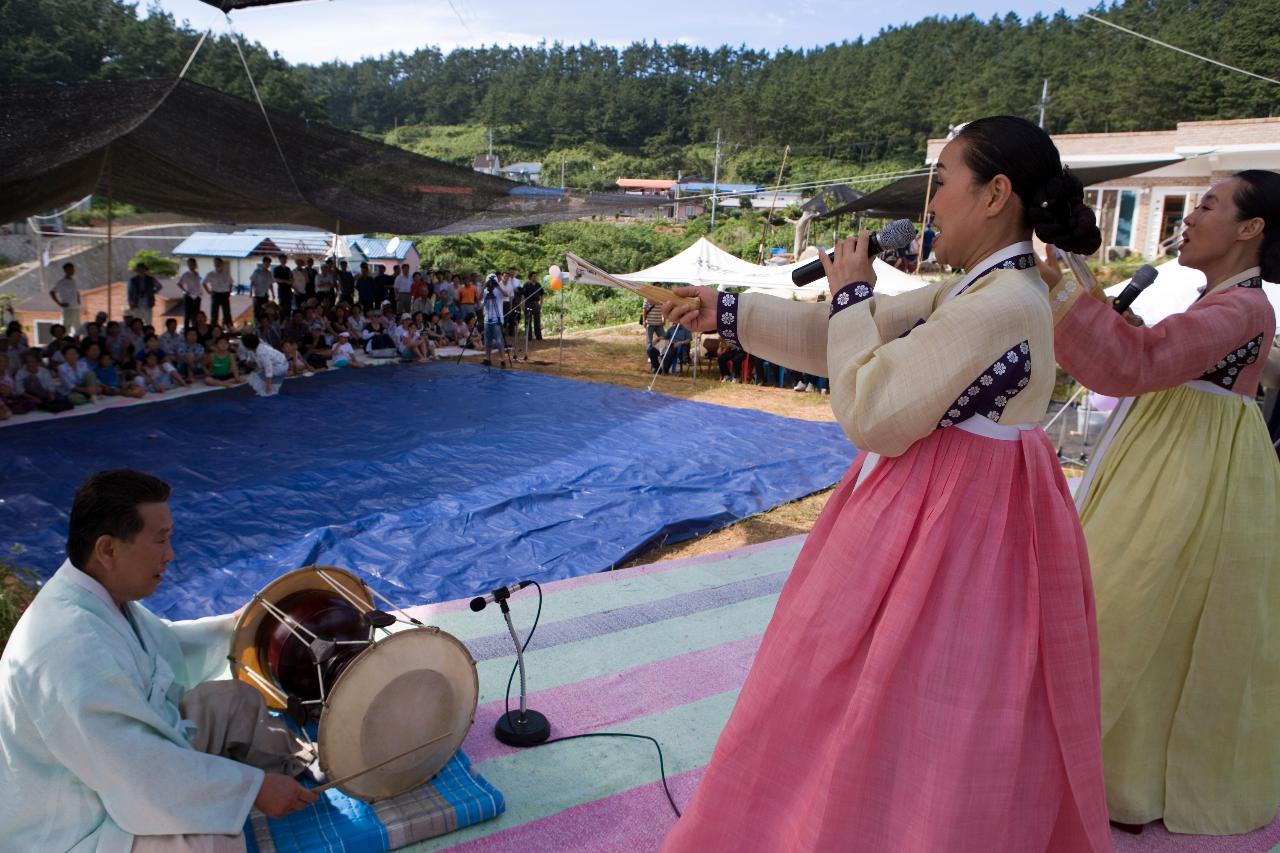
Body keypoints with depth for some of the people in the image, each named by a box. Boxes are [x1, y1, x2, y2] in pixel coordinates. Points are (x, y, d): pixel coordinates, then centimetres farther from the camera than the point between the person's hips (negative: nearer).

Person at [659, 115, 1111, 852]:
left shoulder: (1000, 304, -23)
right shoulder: (978, 290, 8)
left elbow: (872, 414, -23)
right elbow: (838, 338, 8)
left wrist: (853, 296, -12)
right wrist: (725, 312, 6)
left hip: (950, 534, -9)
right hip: (942, 520, 10)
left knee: (899, 724, 7)